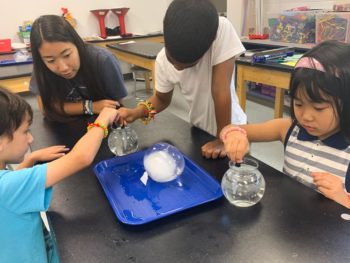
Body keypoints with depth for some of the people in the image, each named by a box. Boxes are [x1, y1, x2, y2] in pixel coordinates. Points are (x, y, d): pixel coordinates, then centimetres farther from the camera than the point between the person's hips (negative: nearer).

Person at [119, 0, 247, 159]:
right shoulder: (162, 60, -18)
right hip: (199, 129, 4)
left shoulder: (222, 29, -30)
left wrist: (223, 139, -25)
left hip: (231, 129, -3)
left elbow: (220, 90, -30)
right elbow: (162, 99, -2)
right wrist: (137, 112, -19)